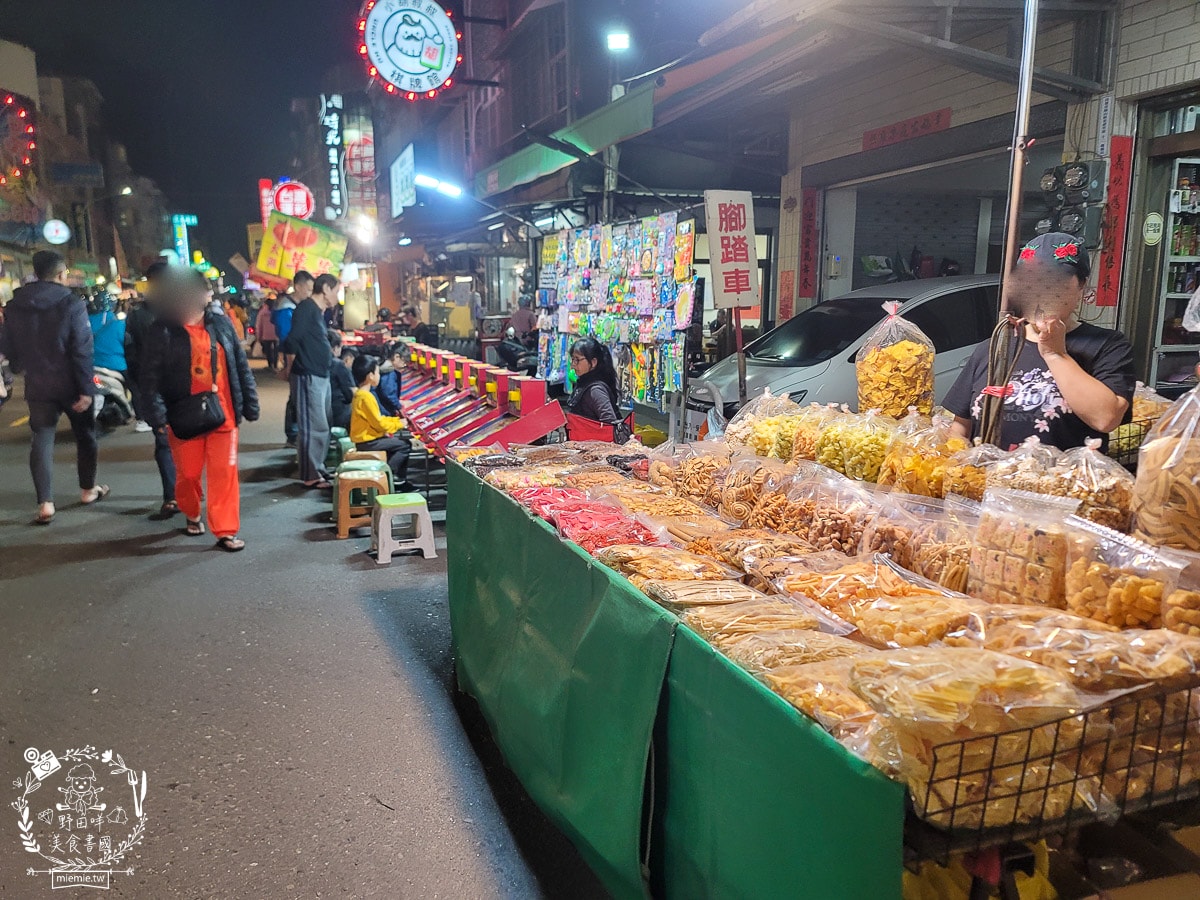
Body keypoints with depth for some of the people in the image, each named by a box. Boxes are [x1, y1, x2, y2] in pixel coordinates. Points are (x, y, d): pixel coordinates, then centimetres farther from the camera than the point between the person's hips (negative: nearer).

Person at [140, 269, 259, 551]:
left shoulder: (221, 323, 5)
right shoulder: (163, 330, -5)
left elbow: (241, 365, 8)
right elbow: (151, 375, -8)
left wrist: (250, 402, 5)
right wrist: (158, 413, -19)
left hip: (223, 413, 2)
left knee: (224, 472, 0)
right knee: (188, 473, 11)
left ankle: (225, 531, 8)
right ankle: (192, 515, 38)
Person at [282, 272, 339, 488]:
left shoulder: (319, 312, 17)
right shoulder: (306, 308, -12)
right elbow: (292, 341, -19)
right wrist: (293, 369, -7)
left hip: (321, 376, 10)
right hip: (308, 377, -10)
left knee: (323, 425, 15)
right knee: (314, 427, -6)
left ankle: (318, 468, 25)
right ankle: (311, 475, -1)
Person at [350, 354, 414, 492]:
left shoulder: (360, 394, 12)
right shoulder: (366, 397, -21)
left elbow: (377, 418, 17)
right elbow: (379, 423, -21)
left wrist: (397, 420, 9)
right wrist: (398, 424, -7)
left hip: (365, 438, 10)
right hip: (368, 442, -10)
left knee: (401, 442, 16)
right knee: (405, 445, -9)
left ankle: (400, 480, 16)